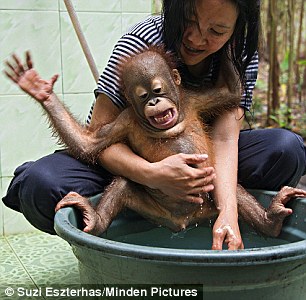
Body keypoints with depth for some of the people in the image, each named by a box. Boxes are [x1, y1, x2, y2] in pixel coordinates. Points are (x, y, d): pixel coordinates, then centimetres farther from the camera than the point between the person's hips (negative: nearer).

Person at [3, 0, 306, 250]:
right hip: (128, 164, -2)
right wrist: (154, 174, -44)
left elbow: (224, 138, -22)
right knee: (40, 186, -32)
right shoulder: (142, 40, -23)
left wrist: (228, 213, -40)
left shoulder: (242, 57, -11)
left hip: (193, 159, 3)